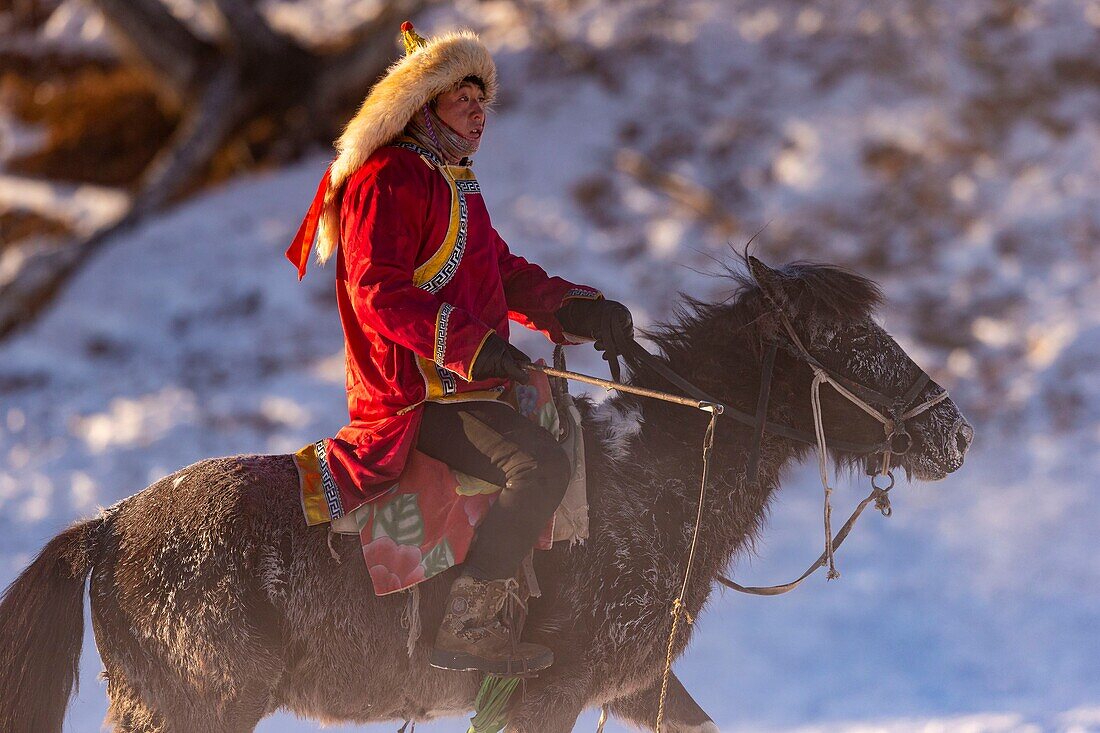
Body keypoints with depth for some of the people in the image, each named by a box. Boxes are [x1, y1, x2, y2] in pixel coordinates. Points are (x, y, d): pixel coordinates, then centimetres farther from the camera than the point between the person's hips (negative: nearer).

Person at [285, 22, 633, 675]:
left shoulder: (451, 183, 22)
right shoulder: (388, 181, -11)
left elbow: (506, 274, 22)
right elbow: (378, 293, -21)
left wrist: (574, 308, 3)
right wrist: (468, 343, -30)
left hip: (465, 378, 11)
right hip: (418, 393, -11)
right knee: (541, 464, -28)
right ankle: (466, 628, -28)